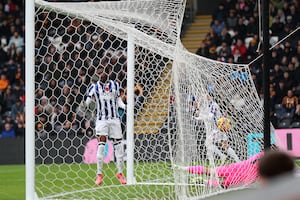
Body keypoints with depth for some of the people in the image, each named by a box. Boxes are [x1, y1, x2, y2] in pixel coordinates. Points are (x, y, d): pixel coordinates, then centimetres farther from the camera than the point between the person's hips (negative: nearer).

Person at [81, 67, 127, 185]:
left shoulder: (115, 85, 8)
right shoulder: (94, 87, 1)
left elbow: (118, 101, 13)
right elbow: (88, 100, -4)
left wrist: (125, 107, -5)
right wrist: (84, 105, -26)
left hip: (114, 119, 2)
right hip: (101, 120, -2)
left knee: (118, 146, 2)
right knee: (101, 146, -11)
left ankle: (120, 173, 14)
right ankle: (99, 174, -2)